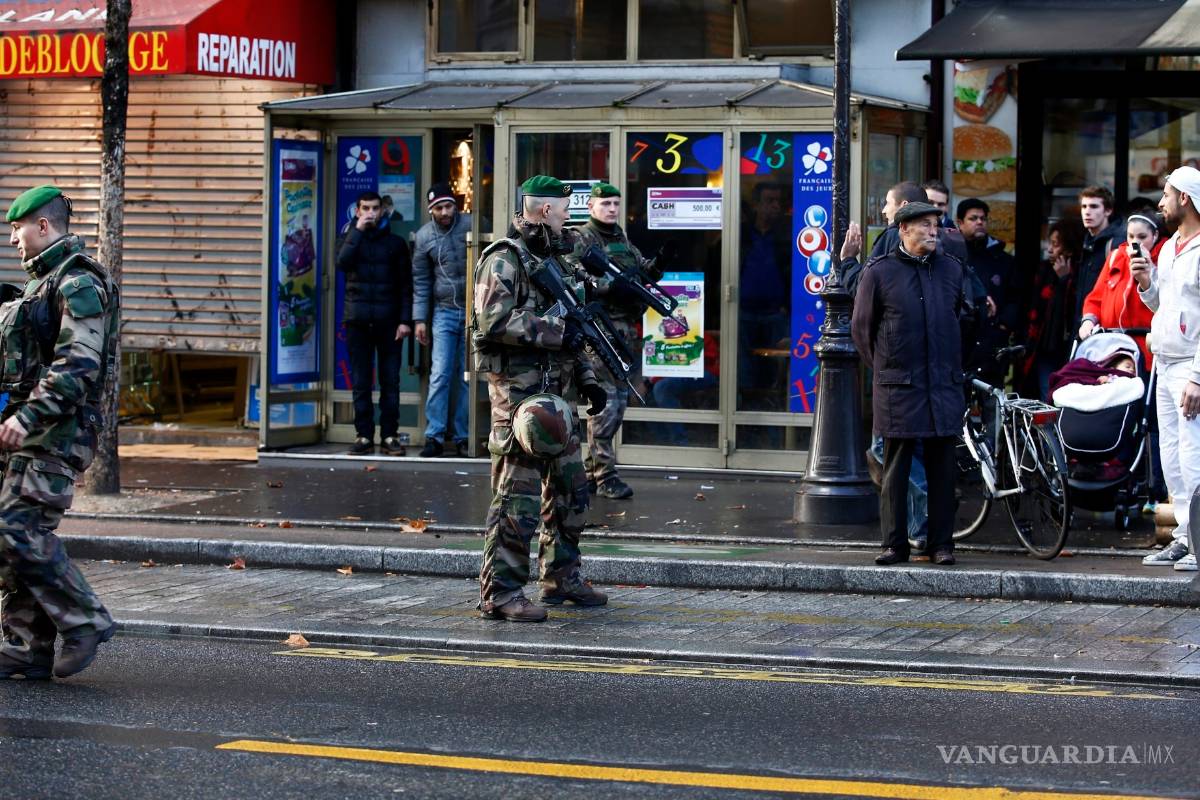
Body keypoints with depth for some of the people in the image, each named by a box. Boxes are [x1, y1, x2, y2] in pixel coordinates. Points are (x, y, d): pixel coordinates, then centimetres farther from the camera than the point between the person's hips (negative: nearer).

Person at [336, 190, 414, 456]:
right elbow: (343, 262, -10)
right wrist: (358, 230, -8)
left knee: (390, 381, -2)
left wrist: (405, 320, -3)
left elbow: (406, 285, 7)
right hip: (358, 321, 1)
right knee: (360, 383, 1)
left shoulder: (395, 243, 10)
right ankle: (364, 435, 5)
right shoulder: (351, 239, 13)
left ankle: (389, 436, 2)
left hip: (388, 322, -1)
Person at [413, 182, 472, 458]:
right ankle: (434, 436, -5)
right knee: (440, 375, -7)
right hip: (445, 311, 1)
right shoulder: (424, 236, 4)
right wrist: (420, 319, 4)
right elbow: (421, 280, 9)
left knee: (468, 377, 3)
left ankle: (463, 437, 9)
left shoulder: (472, 225, -2)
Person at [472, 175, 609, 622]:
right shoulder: (504, 260, -10)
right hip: (518, 395, -9)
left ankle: (561, 579, 27)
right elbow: (493, 321, -23)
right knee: (518, 497, -10)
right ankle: (500, 595, -6)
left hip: (551, 394, 9)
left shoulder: (551, 261, 19)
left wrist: (587, 381, 15)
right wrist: (555, 330, -21)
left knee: (570, 491, 15)